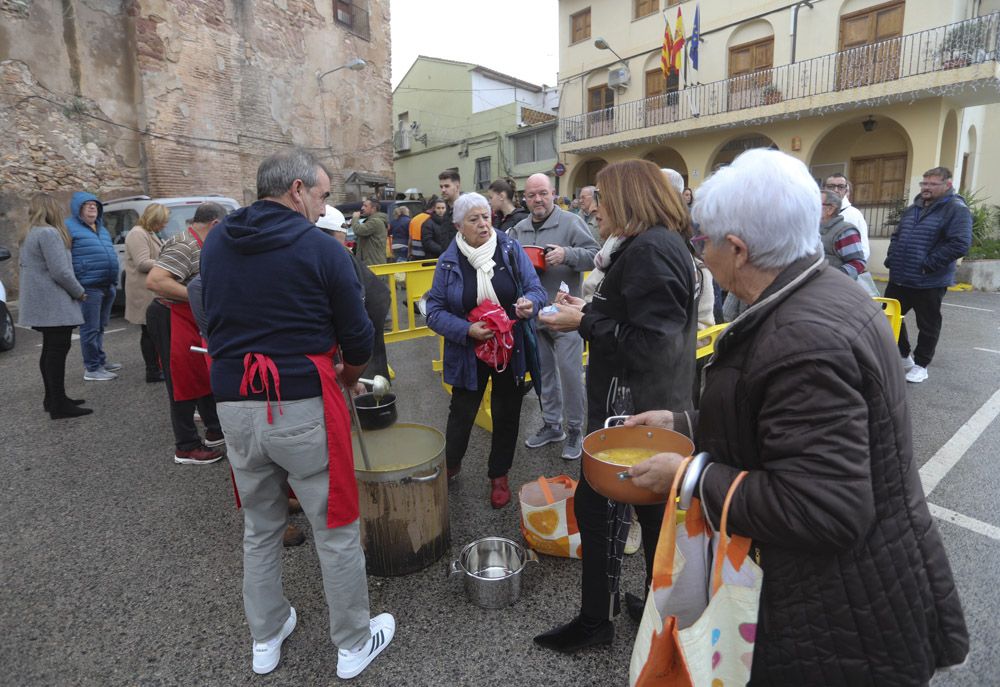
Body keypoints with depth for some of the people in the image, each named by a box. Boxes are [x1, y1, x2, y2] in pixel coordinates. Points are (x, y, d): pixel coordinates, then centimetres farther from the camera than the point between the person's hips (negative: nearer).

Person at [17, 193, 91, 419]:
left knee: (50, 349, 15)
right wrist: (79, 292, -7)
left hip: (41, 303, 10)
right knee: (58, 350, -9)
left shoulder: (28, 234, 17)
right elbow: (60, 271, -20)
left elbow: (26, 266, 25)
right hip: (54, 304, -10)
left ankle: (52, 398, 22)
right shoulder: (49, 233, -15)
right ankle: (59, 405, -8)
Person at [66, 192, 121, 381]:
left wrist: (114, 281, 20)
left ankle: (100, 361, 27)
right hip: (89, 287, -8)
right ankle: (92, 369, 2)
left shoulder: (101, 227, 20)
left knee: (100, 328, 17)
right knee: (90, 329, -3)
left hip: (108, 286, 8)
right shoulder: (70, 227, -5)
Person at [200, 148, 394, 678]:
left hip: (234, 405, 6)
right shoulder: (322, 249, -9)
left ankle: (265, 638, 40)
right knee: (337, 530, 11)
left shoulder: (215, 243, 7)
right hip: (303, 406, -5)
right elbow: (358, 338, -6)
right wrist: (350, 376, 14)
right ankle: (354, 645, 28)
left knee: (259, 527, 23)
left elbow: (214, 317, 15)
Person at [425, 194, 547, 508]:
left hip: (511, 350, 1)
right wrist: (467, 330, -23)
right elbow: (435, 311, -8)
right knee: (461, 414, 13)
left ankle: (499, 476, 36)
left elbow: (535, 288, -4)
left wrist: (530, 303, -28)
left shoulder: (512, 249, -5)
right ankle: (450, 465, 43)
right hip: (468, 355, -1)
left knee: (506, 415, 13)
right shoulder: (448, 261, -7)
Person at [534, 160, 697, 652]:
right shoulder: (665, 244, 13)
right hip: (655, 405, 10)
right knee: (650, 506, 20)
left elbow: (649, 344, -26)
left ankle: (595, 619, 22)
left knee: (592, 504, 4)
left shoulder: (649, 251, -19)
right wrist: (590, 310, 6)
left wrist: (584, 324, -16)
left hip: (631, 406, -10)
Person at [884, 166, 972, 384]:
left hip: (929, 283, -7)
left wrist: (928, 265, -22)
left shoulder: (956, 210, -10)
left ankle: (921, 365, 20)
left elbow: (960, 244, -20)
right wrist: (891, 258, 7)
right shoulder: (912, 209, 13)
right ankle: (904, 355, 32)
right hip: (899, 278, 7)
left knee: (927, 326, 6)